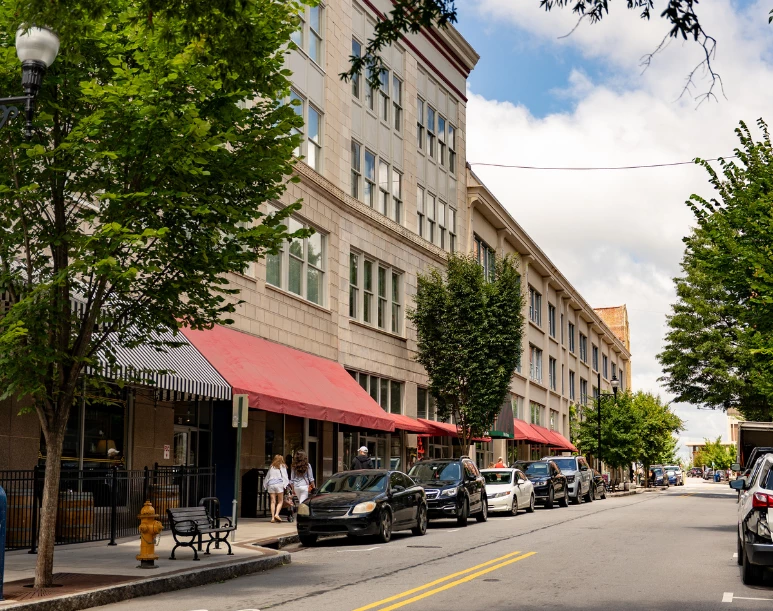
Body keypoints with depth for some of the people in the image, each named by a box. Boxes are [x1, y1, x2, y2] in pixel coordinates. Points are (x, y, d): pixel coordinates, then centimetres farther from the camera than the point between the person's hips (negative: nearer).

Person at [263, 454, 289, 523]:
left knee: (273, 502, 2)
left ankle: (273, 517, -5)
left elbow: (267, 477, 22)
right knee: (280, 501, 1)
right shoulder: (282, 466, 9)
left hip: (270, 484, 3)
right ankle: (277, 514, -19)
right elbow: (284, 476, 0)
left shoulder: (271, 467, 20)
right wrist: (286, 484, -2)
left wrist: (265, 486, 29)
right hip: (279, 484, -3)